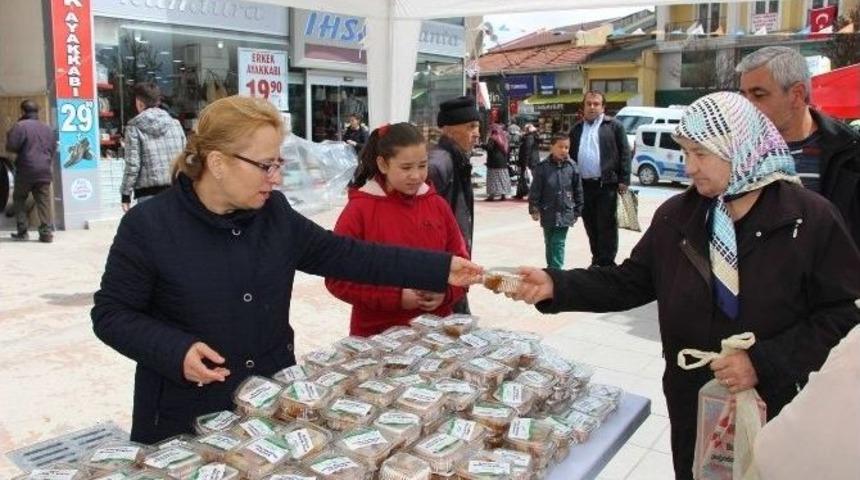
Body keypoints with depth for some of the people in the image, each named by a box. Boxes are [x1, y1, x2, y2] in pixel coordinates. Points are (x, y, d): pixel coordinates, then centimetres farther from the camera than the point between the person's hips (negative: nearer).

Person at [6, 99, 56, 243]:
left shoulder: (20, 126, -7)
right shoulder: (48, 129, 13)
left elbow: (11, 146, -10)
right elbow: (53, 150, 17)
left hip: (26, 170, -4)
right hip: (44, 171, 4)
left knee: (19, 199, 12)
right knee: (44, 202, 3)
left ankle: (22, 231, 8)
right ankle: (46, 232, -4)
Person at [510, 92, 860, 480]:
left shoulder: (811, 219, -10)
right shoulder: (676, 215, 0)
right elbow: (630, 282, 2)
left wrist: (764, 361, -20)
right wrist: (556, 286, -12)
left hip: (777, 410, -3)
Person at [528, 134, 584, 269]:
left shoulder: (572, 167, -3)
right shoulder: (543, 167, -6)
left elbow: (578, 191, 4)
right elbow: (535, 190, -3)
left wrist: (577, 211, 6)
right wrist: (534, 209, -6)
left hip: (565, 213, -1)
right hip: (548, 212, 1)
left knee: (558, 243, -5)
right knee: (549, 243, 15)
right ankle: (551, 267, 29)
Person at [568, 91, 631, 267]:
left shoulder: (614, 126, 2)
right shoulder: (577, 129, 15)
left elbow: (625, 153, -3)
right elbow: (571, 155, 16)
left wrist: (624, 180, -10)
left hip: (607, 184, -5)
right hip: (584, 185, 5)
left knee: (606, 225, -2)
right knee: (590, 225, 11)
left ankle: (607, 262, 4)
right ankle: (597, 259, 23)